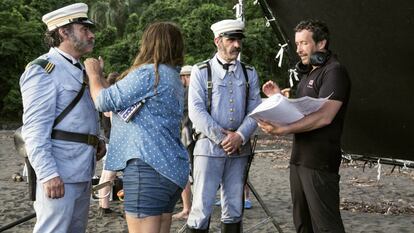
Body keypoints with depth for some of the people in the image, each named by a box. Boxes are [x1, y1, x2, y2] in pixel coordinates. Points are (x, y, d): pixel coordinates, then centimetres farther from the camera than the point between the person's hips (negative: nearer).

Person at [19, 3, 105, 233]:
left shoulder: (78, 70, 20)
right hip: (59, 174, -9)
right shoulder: (43, 70, -10)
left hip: (82, 171, 9)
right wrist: (48, 174, -26)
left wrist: (96, 141, 11)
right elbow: (35, 128, -18)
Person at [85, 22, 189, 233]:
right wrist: (100, 76, 25)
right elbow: (123, 102, 23)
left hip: (148, 167, -10)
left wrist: (94, 74, 11)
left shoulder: (148, 73, -12)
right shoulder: (173, 77, 19)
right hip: (172, 168, 10)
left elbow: (105, 101, -7)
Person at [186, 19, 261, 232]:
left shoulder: (249, 74, 10)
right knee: (201, 208, -6)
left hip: (239, 149, 4)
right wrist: (222, 137, -14)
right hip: (209, 147, -4)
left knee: (234, 208, 10)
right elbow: (196, 111, -9)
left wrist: (240, 136, -12)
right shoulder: (201, 71, -1)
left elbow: (255, 110, 5)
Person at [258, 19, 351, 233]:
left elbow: (324, 117, -21)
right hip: (299, 158, 9)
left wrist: (283, 129, -26)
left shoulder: (334, 71, -10)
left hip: (319, 161, -9)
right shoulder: (309, 73, 19)